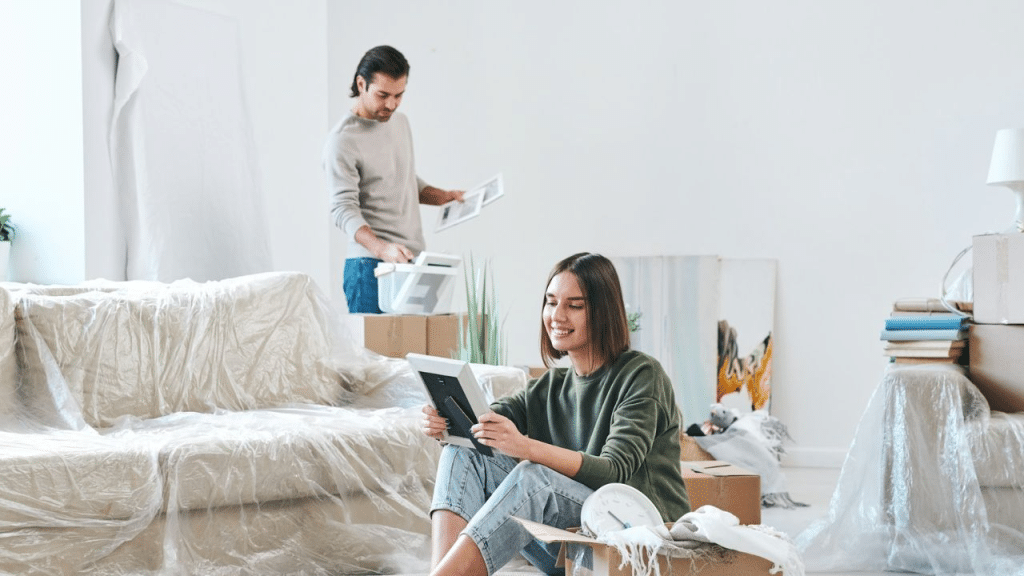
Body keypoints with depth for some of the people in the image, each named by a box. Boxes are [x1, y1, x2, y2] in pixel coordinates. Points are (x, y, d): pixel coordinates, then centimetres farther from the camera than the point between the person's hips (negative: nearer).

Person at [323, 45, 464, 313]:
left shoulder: (400, 121, 14)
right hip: (371, 265, -7)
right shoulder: (342, 141, -10)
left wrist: (443, 196, 10)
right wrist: (381, 248, -32)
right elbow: (344, 209, -17)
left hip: (413, 260, 7)